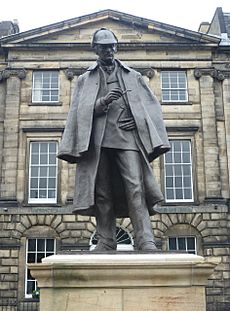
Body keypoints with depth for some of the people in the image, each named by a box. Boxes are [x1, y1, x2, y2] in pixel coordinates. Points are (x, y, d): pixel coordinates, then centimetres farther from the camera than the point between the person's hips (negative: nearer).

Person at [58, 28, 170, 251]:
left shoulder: (132, 76, 22)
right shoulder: (85, 79, 21)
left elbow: (151, 106, 17)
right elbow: (79, 111, 8)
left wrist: (138, 122, -2)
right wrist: (102, 102, -9)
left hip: (127, 137, -1)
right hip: (98, 140, 1)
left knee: (136, 189, -15)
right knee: (102, 194, -4)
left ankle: (146, 243, -20)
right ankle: (105, 243, 0)